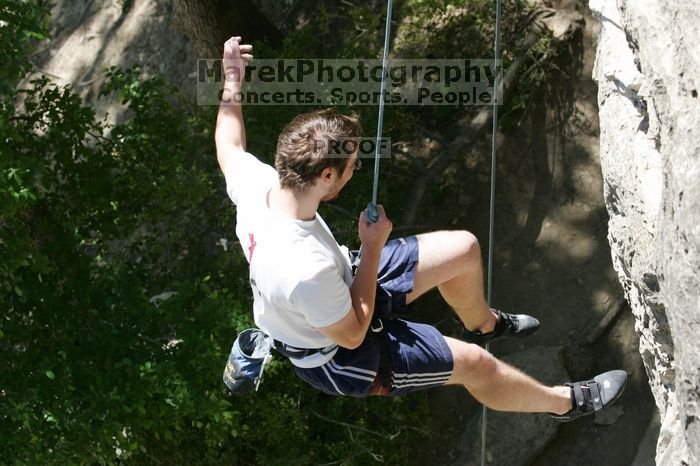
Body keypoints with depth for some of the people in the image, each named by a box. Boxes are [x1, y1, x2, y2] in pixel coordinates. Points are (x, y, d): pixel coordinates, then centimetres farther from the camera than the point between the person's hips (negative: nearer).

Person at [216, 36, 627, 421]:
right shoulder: (306, 271, -47)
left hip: (343, 284, 7)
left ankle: (483, 323, 44)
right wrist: (373, 247, -25)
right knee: (475, 364, 2)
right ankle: (566, 402, 32)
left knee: (463, 248, 10)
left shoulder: (255, 183, -27)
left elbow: (229, 147, 0)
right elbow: (352, 335, -28)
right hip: (336, 357, -7)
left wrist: (232, 78, 10)